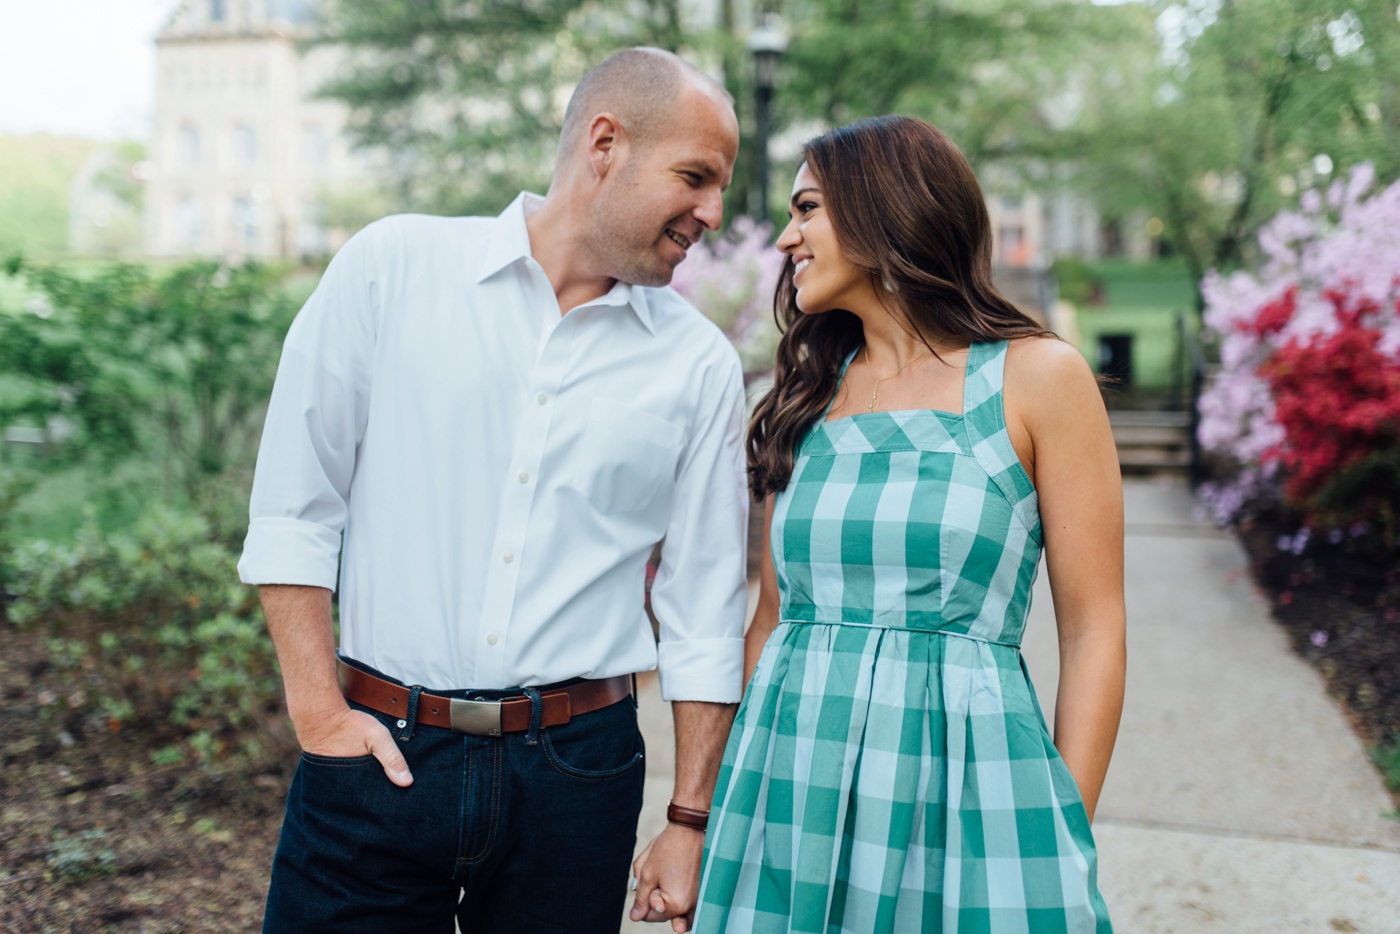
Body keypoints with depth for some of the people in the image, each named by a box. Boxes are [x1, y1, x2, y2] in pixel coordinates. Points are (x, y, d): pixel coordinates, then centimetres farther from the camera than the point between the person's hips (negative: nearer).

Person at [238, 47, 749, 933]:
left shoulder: (699, 364, 3)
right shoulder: (391, 268, -2)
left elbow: (705, 615, 5)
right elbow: (293, 509, 0)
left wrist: (691, 824, 5)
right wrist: (320, 714, -5)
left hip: (577, 768, 2)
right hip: (381, 752, -1)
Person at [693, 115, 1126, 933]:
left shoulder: (1038, 377, -3)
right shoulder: (808, 396, 10)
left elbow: (1093, 632, -4)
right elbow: (774, 613, 12)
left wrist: (1066, 840, -8)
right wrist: (729, 796, 7)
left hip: (962, 772, -4)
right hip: (795, 778, 4)